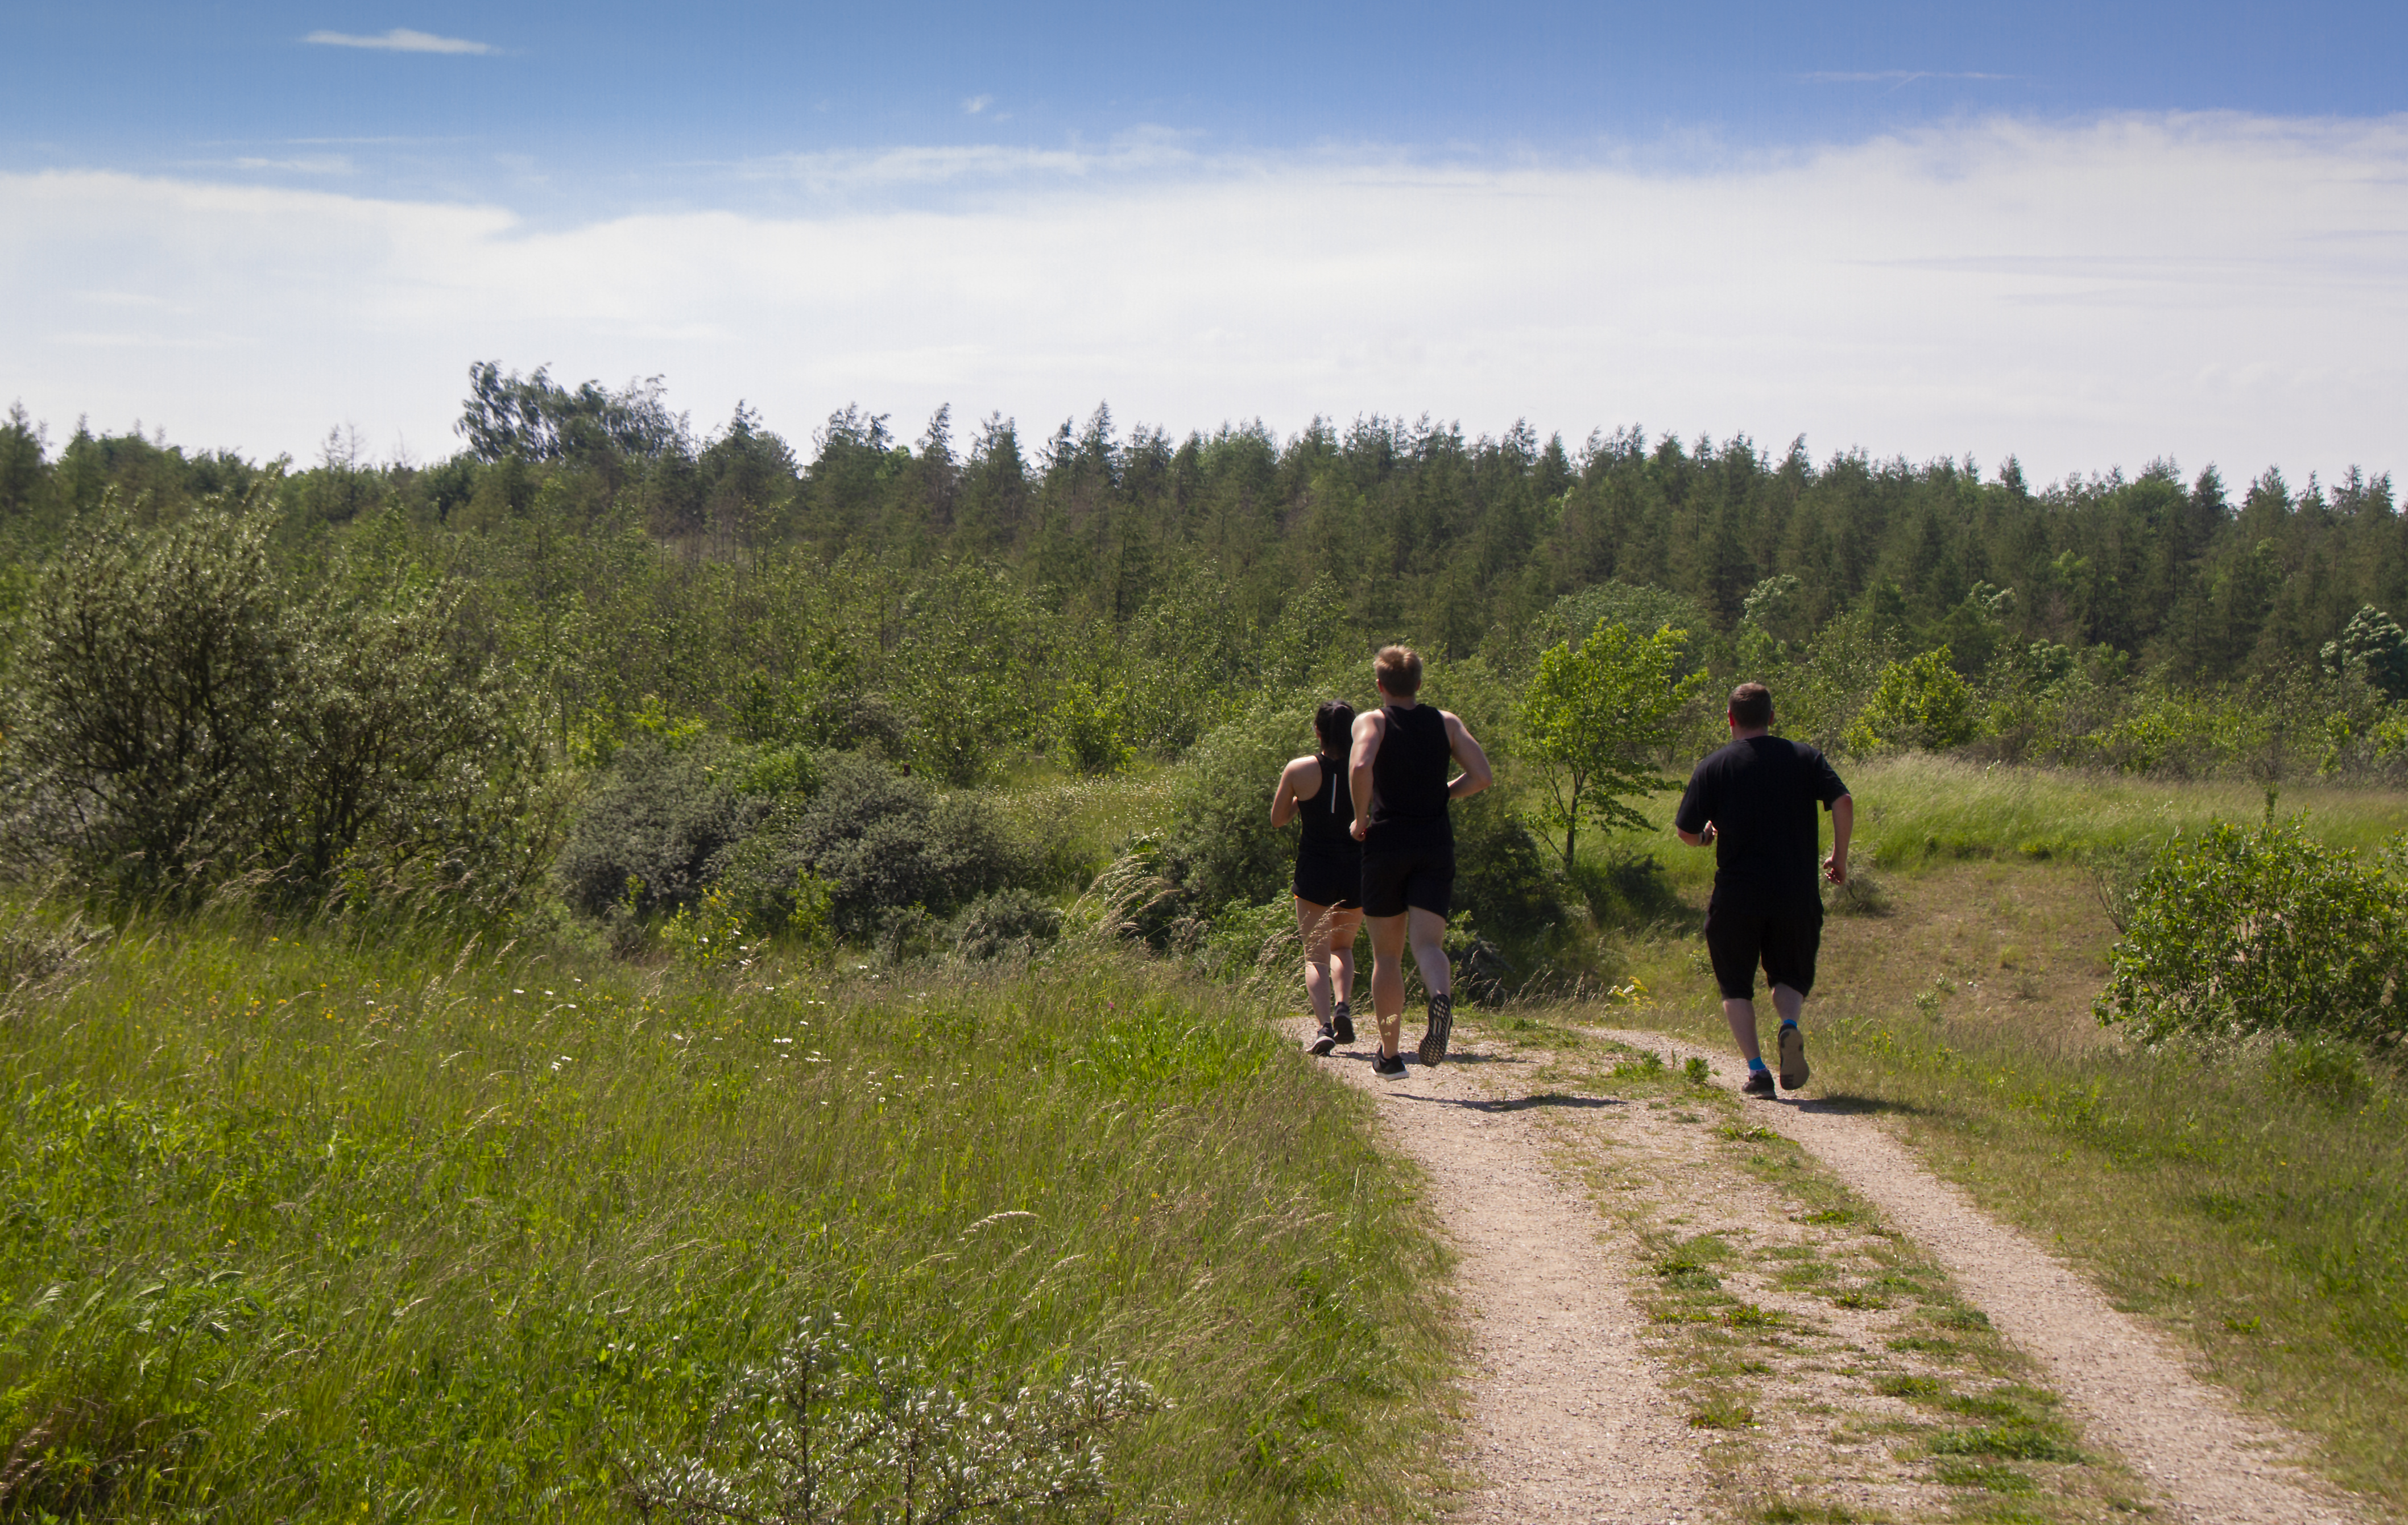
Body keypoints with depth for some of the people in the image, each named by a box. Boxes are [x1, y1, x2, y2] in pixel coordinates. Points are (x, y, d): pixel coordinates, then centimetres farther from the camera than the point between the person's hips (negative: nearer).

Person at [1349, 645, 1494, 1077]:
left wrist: (1361, 818, -8)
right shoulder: (1446, 723, 8)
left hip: (1386, 842, -1)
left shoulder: (1372, 722, -1)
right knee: (1428, 944, -4)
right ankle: (1442, 997, -39)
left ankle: (1390, 1054, 15)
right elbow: (1482, 776, -1)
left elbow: (1360, 767, -22)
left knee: (1387, 955, 10)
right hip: (1435, 843, 2)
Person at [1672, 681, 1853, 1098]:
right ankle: (1790, 1025, -14)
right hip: (1796, 895, 2)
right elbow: (1844, 803, -7)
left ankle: (1755, 1068, -2)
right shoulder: (1805, 757, 5)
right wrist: (1839, 858, 5)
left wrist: (1708, 835, 21)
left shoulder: (1715, 766, -1)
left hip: (1736, 897, -1)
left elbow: (1687, 833, -2)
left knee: (1737, 987, 14)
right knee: (1791, 978, 18)